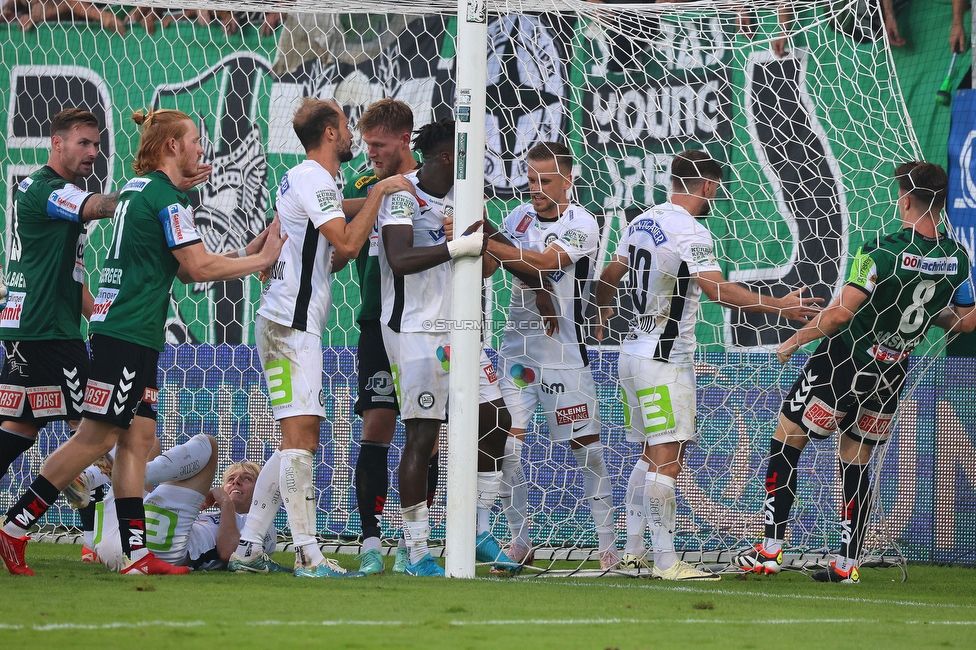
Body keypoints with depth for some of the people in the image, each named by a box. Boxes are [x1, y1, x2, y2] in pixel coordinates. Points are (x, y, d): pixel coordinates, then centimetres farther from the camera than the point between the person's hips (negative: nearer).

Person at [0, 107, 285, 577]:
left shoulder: (137, 190, 17)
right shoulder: (165, 196, -12)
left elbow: (183, 269, 18)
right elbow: (198, 267, -15)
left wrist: (249, 252, 14)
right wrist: (260, 260, -4)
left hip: (123, 331, 10)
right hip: (128, 334, -10)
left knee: (138, 437, 6)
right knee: (97, 437, -8)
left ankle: (136, 553, 2)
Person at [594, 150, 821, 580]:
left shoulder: (642, 223, 11)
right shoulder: (690, 232, -15)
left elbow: (608, 280, 22)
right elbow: (717, 289, -27)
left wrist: (602, 313, 43)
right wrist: (780, 306, -23)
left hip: (634, 352, 9)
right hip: (665, 360, -9)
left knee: (651, 456, 16)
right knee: (666, 459, -10)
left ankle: (633, 550, 18)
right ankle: (665, 561, -12)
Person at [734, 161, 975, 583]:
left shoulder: (883, 251, -23)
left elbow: (841, 312, -24)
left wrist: (795, 340, -10)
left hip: (843, 361, -5)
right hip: (891, 374, 5)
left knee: (786, 441, 8)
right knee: (857, 463, 18)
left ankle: (770, 550, 7)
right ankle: (847, 564, 15)